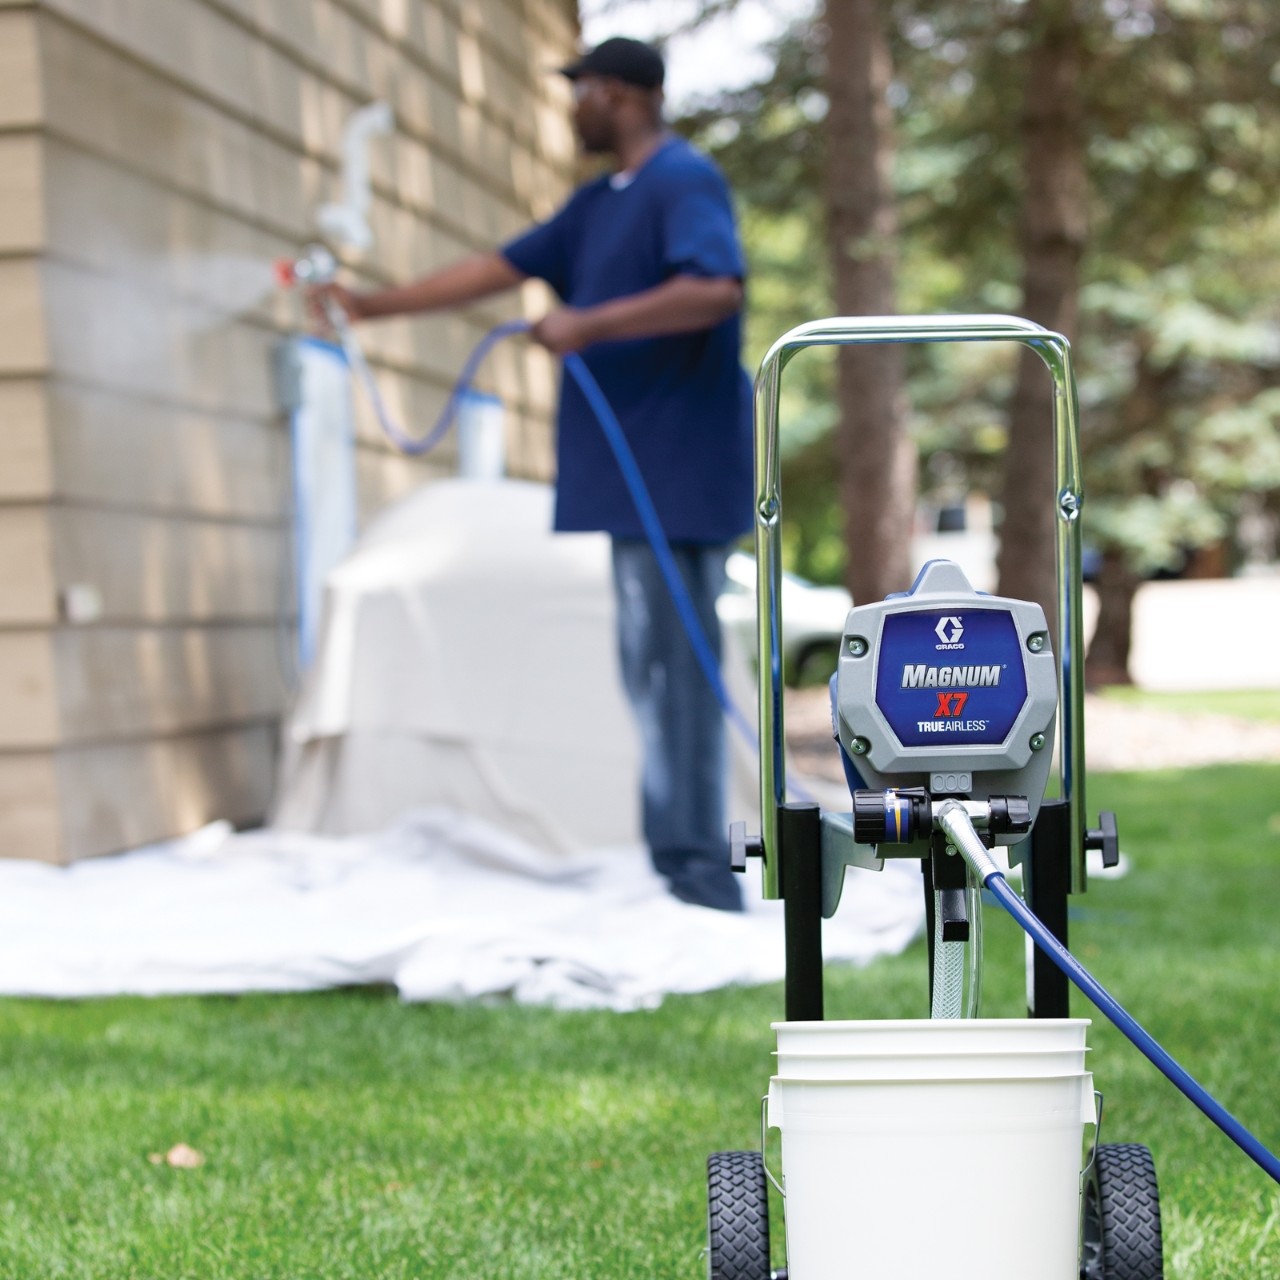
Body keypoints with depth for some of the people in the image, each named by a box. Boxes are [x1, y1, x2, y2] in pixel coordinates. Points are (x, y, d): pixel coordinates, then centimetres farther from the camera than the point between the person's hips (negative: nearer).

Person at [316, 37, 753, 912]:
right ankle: (678, 861, 15)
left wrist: (589, 326, -24)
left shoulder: (685, 181, -10)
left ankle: (700, 872, -7)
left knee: (674, 665, -10)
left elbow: (717, 290, -26)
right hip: (637, 473, 9)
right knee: (654, 666, 10)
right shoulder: (599, 204, 19)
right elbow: (499, 269, 23)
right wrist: (376, 306, 24)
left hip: (678, 471, -9)